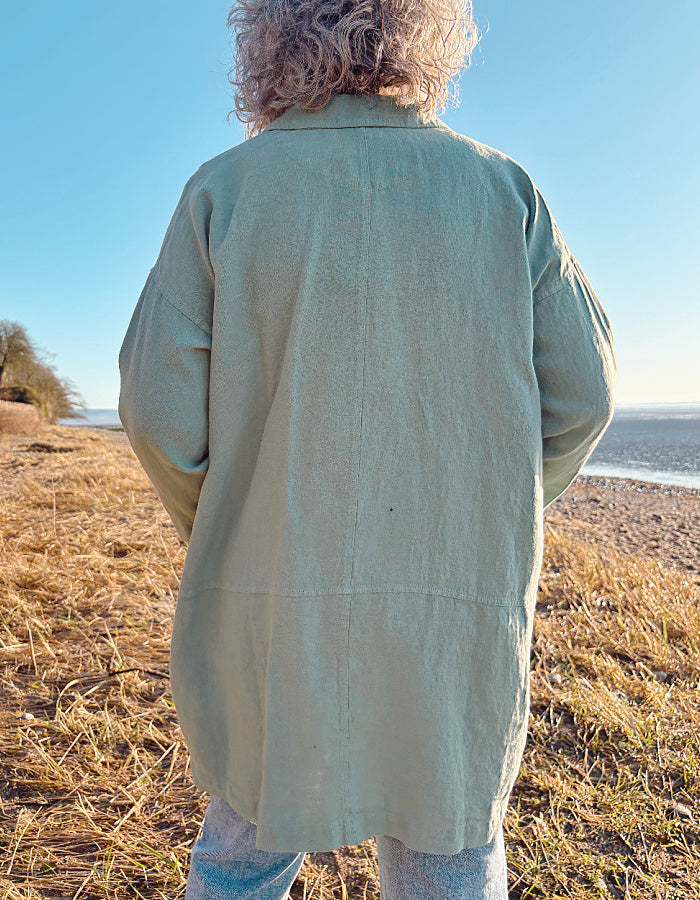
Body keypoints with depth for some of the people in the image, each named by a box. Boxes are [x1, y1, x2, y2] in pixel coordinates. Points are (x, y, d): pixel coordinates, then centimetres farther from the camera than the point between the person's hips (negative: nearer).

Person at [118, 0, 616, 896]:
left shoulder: (223, 189, -1)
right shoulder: (501, 189, 3)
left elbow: (161, 409, -8)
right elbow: (578, 395, 0)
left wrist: (217, 538, 9)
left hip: (271, 597, 0)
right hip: (457, 609, 1)